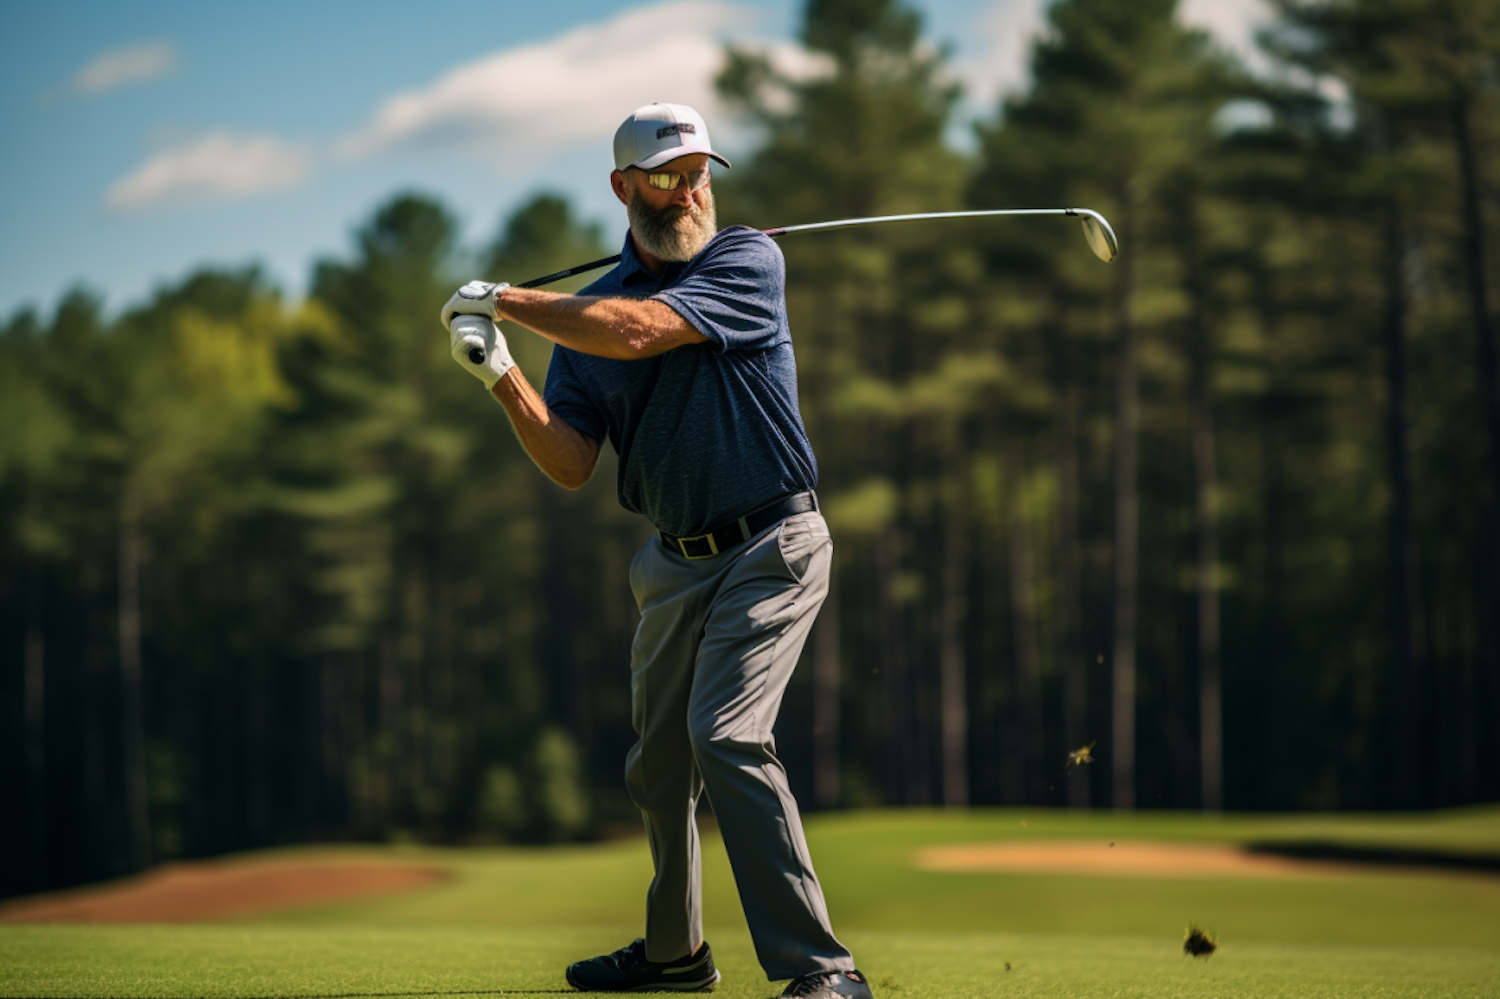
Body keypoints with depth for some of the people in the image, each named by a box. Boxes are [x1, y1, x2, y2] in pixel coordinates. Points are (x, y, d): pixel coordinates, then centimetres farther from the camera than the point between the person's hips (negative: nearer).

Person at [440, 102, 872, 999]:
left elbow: (637, 332, -23)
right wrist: (503, 377, -15)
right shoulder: (590, 307, 7)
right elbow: (572, 464, 0)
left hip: (770, 549, -6)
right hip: (675, 560, 6)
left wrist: (507, 301, -12)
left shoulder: (750, 262, -8)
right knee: (660, 760, 15)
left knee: (727, 735, -22)